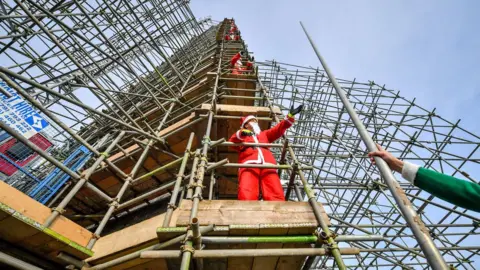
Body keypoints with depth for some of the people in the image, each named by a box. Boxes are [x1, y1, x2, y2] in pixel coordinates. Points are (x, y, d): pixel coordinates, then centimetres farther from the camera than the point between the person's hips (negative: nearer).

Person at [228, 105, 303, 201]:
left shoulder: (264, 134, 43)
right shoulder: (241, 136, 31)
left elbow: (278, 129, 30)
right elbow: (232, 142, 9)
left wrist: (290, 116, 17)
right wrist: (241, 134, -13)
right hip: (249, 165, -3)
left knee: (277, 196, -23)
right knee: (246, 196, -30)